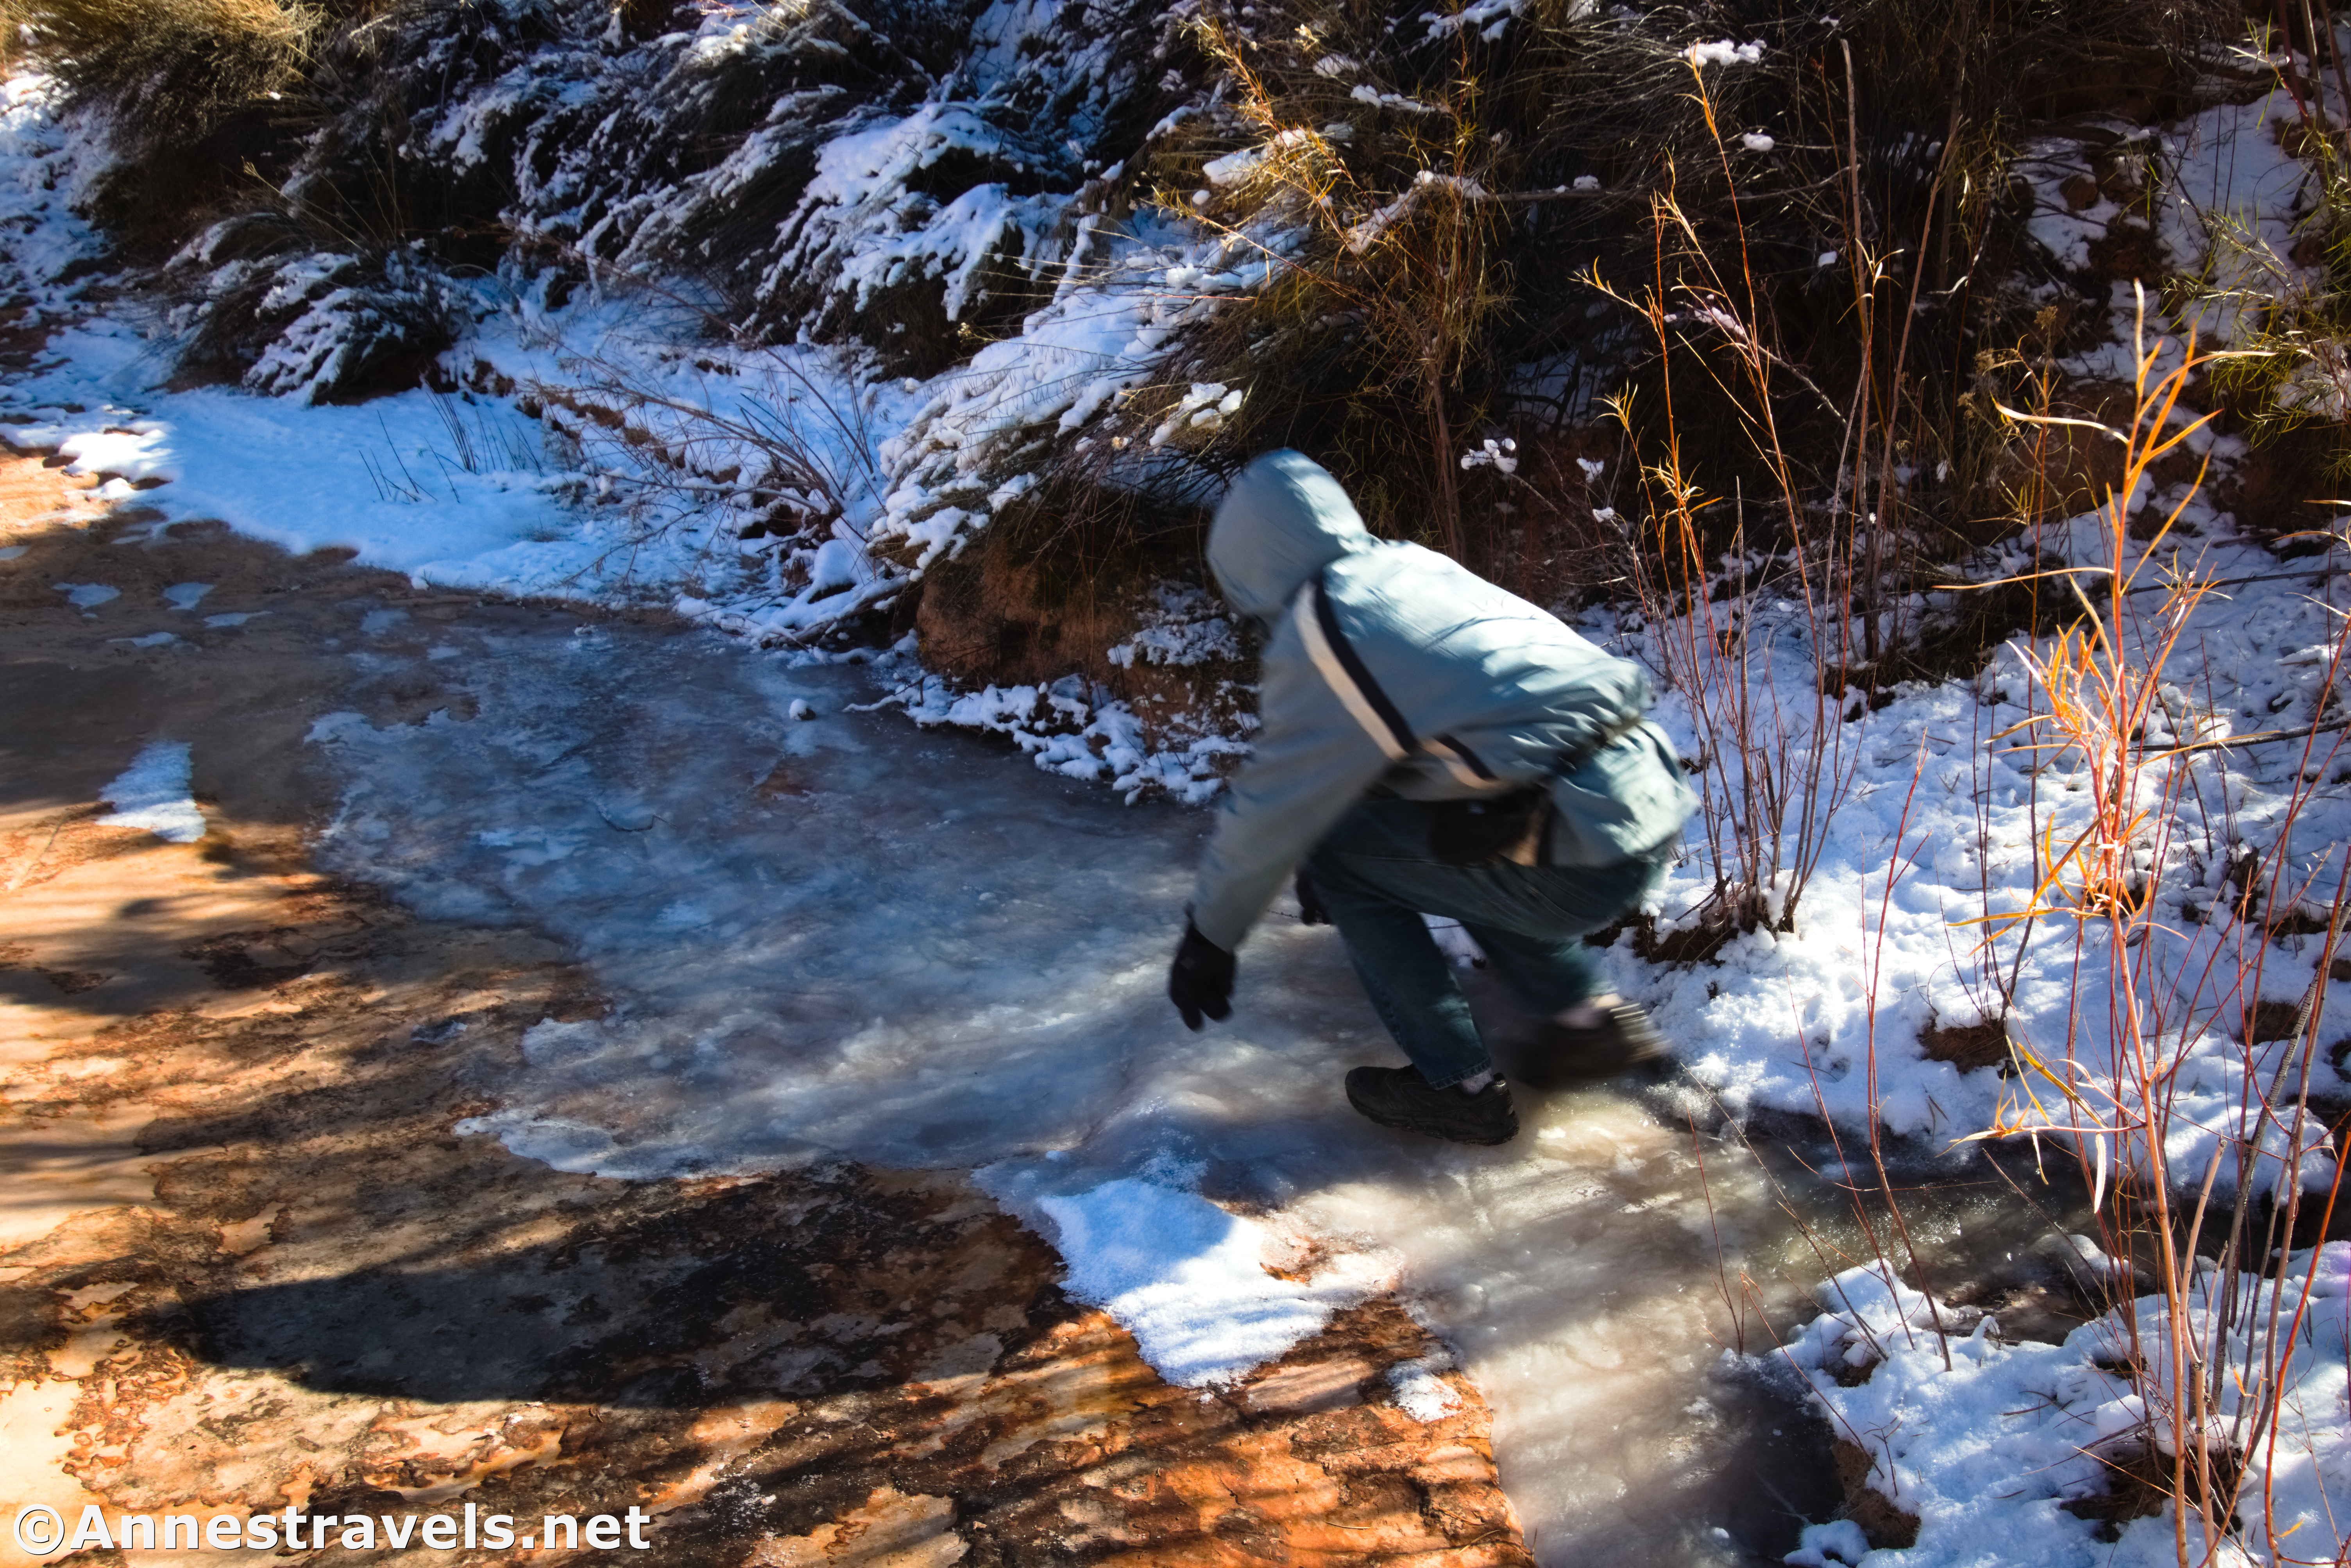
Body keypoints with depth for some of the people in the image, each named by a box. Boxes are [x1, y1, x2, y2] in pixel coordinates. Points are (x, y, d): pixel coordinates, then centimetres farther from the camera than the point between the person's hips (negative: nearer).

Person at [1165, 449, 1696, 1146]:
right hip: (1656, 804, 8)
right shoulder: (1415, 567, 15)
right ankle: (1586, 1015, 29)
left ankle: (1459, 1087, 12)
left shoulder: (1317, 636, -9)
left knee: (1340, 855, 6)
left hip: (1583, 862, -8)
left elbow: (1271, 810, -1)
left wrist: (1207, 941, 13)